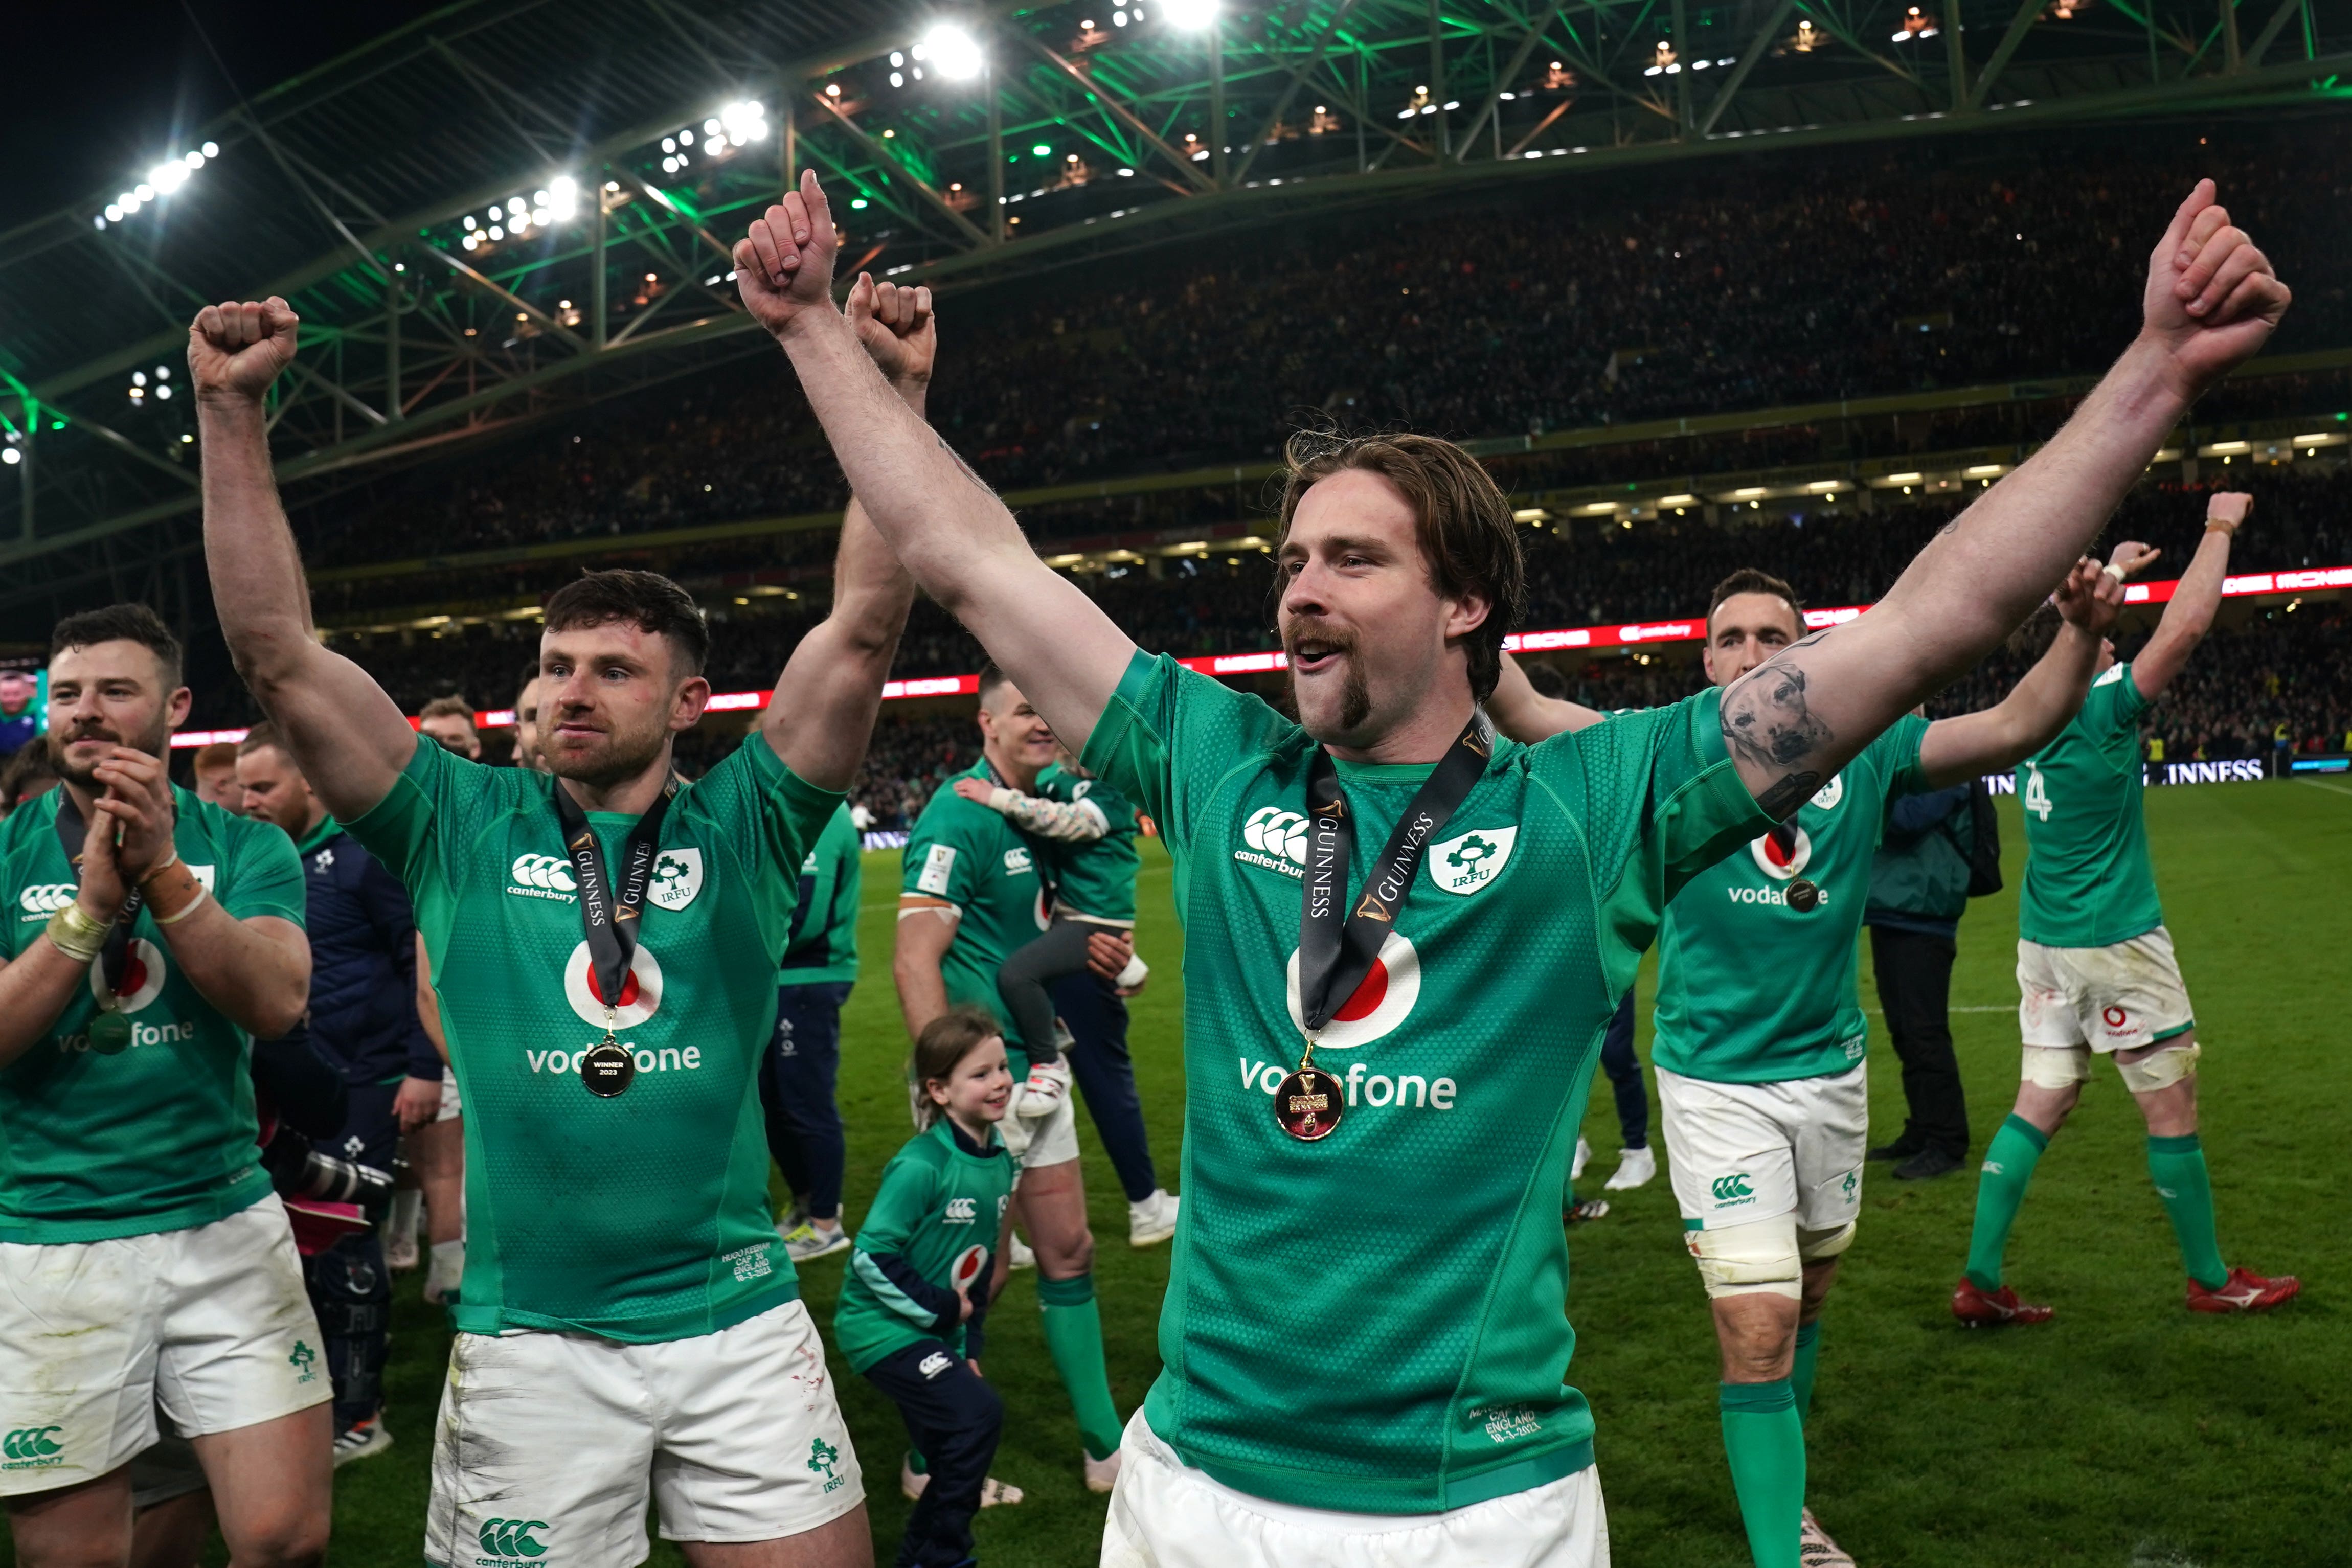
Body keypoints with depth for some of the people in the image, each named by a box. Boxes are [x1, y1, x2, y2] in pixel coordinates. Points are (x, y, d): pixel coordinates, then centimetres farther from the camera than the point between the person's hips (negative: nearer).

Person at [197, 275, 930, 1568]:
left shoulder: (742, 829, -1)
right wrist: (231, 413, -9)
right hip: (527, 1342, 1)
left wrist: (894, 394, -17)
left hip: (741, 1325, 0)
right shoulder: (465, 829, 1)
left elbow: (864, 627, -10)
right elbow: (277, 653, -4)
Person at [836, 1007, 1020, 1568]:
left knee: (949, 1441, 13)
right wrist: (941, 1309, -16)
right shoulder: (921, 1167, -24)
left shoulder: (998, 1160, 0)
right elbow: (873, 1257, -22)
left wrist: (968, 1343, 10)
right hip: (884, 1328, -8)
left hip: (937, 1332, 8)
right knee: (977, 1413, -20)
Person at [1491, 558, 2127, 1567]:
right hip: (1715, 1081, -4)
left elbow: (2018, 727, -11)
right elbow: (1522, 714, -19)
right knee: (1757, 1328, -10)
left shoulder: (1863, 754, -2)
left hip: (1832, 1068, 4)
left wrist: (2081, 633, -28)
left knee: (1806, 1298, 21)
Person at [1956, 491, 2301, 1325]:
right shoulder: (2101, 709, -15)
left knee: (2038, 1107, 8)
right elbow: (2187, 625, -19)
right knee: (2172, 1110, 7)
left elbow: (2065, 630, 27)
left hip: (2045, 943, 8)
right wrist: (2221, 526, -7)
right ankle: (2212, 1281, 20)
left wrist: (2113, 571, 35)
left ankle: (1979, 1282, 5)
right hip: (2115, 944, -7)